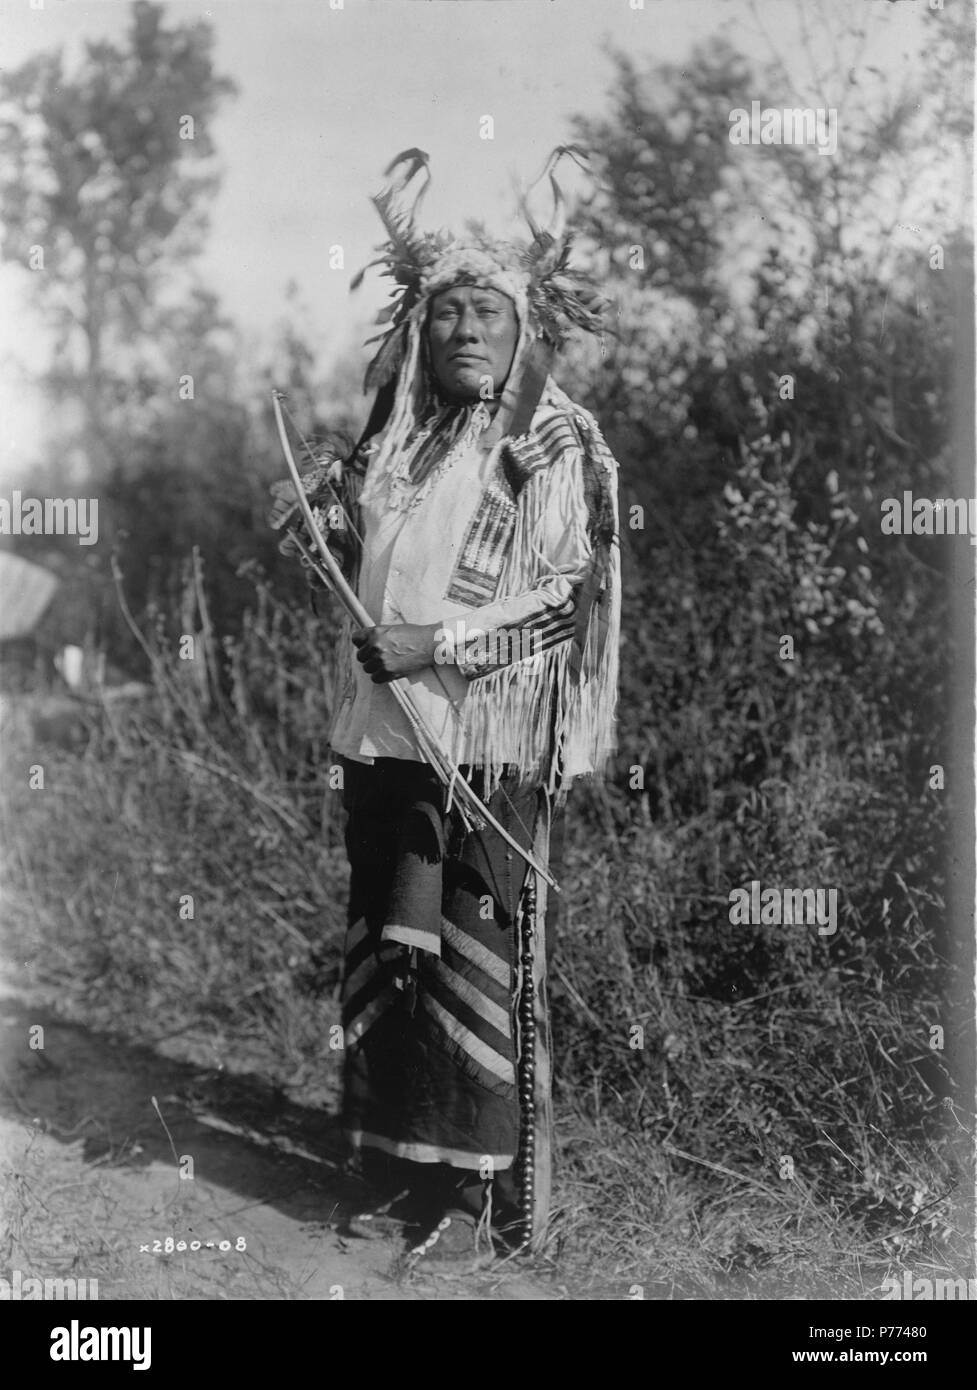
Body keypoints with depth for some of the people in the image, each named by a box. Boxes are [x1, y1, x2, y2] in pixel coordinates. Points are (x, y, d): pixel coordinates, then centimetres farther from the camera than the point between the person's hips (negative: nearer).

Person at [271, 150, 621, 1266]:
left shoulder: (557, 443, -3)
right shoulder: (397, 435, 14)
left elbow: (564, 596, -10)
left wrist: (438, 649, -17)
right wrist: (325, 510, 4)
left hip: (491, 748, -6)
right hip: (383, 734, 6)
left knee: (481, 964, -1)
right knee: (385, 952, 10)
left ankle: (488, 1194, 11)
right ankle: (406, 1171, 23)